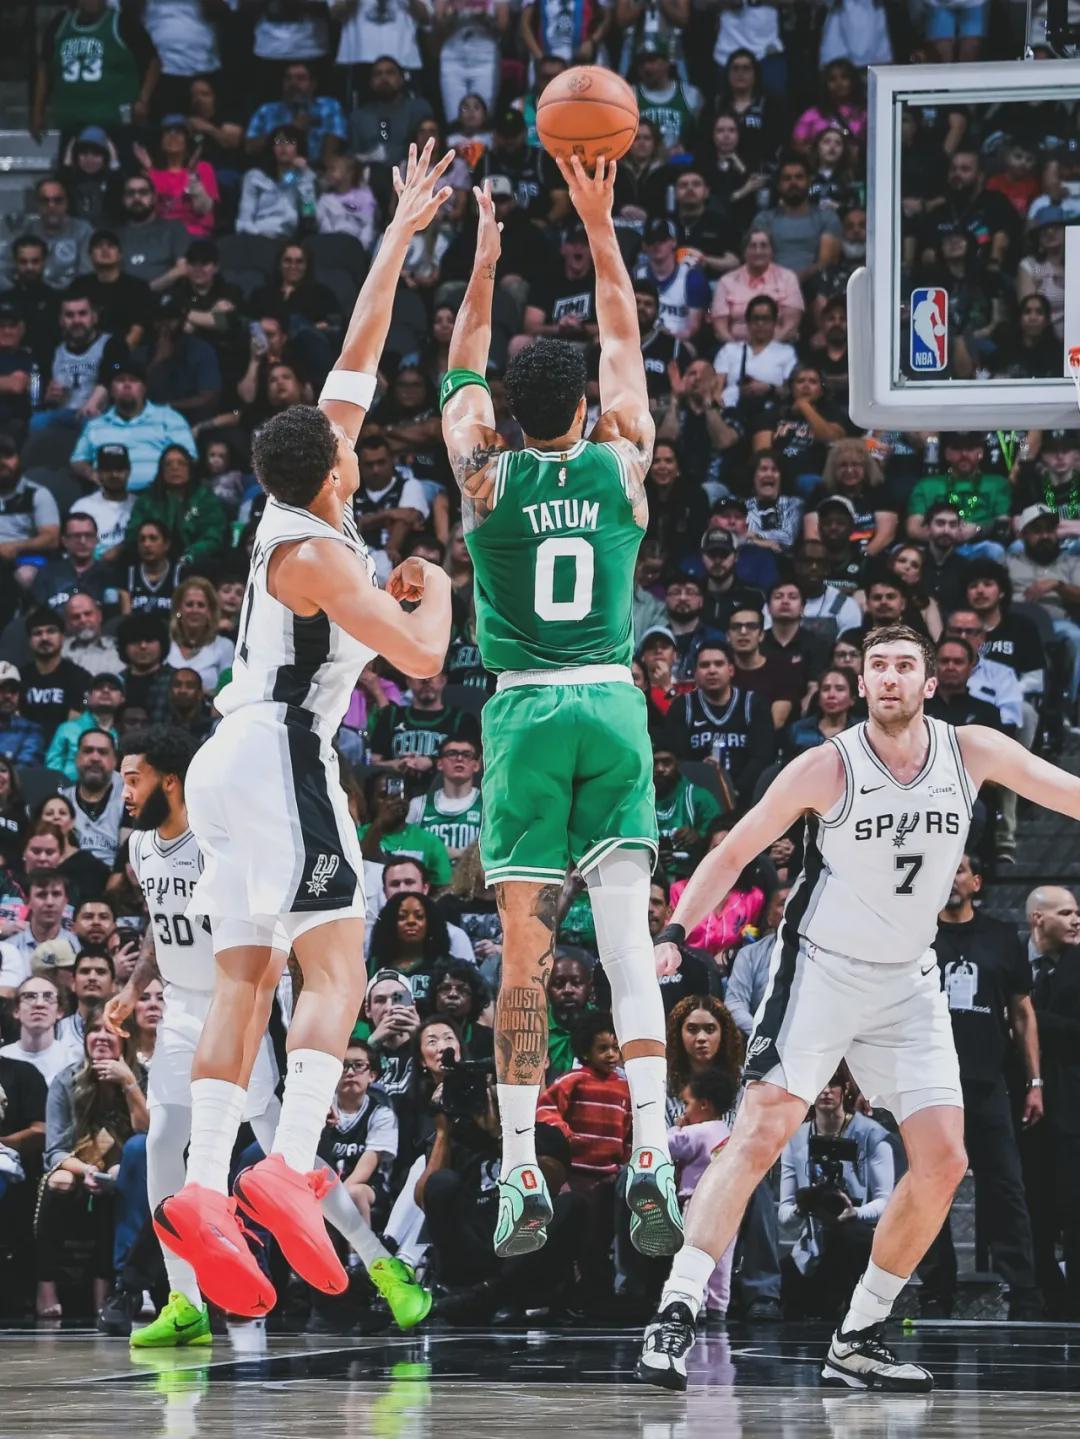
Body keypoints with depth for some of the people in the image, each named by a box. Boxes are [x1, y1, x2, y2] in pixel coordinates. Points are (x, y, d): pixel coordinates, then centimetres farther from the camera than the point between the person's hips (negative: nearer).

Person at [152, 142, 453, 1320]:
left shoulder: (299, 504, 9)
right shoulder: (314, 554, -14)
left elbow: (359, 354, 18)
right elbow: (421, 654, -18)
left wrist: (399, 237, 21)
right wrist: (435, 592, 4)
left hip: (233, 759, 9)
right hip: (281, 752, -9)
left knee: (243, 977, 3)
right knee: (334, 966, -13)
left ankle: (204, 1186, -8)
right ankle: (288, 1166, -29)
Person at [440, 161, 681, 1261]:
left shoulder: (486, 476, 1)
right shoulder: (622, 466, 3)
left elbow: (462, 373, 19)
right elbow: (625, 344, 18)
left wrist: (486, 256, 26)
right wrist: (598, 225, 23)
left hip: (524, 714, -1)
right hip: (612, 706, 1)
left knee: (524, 954, -1)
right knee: (627, 937, -4)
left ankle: (521, 1174, -2)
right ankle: (650, 1155, -18)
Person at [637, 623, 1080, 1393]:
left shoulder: (972, 752, -5)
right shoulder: (828, 767, -13)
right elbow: (734, 852, -6)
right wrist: (674, 933, -16)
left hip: (909, 983, 4)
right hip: (820, 971, -4)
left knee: (944, 1163, -2)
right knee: (760, 1135, -19)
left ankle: (860, 1340, 9)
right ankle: (675, 1314, -23)